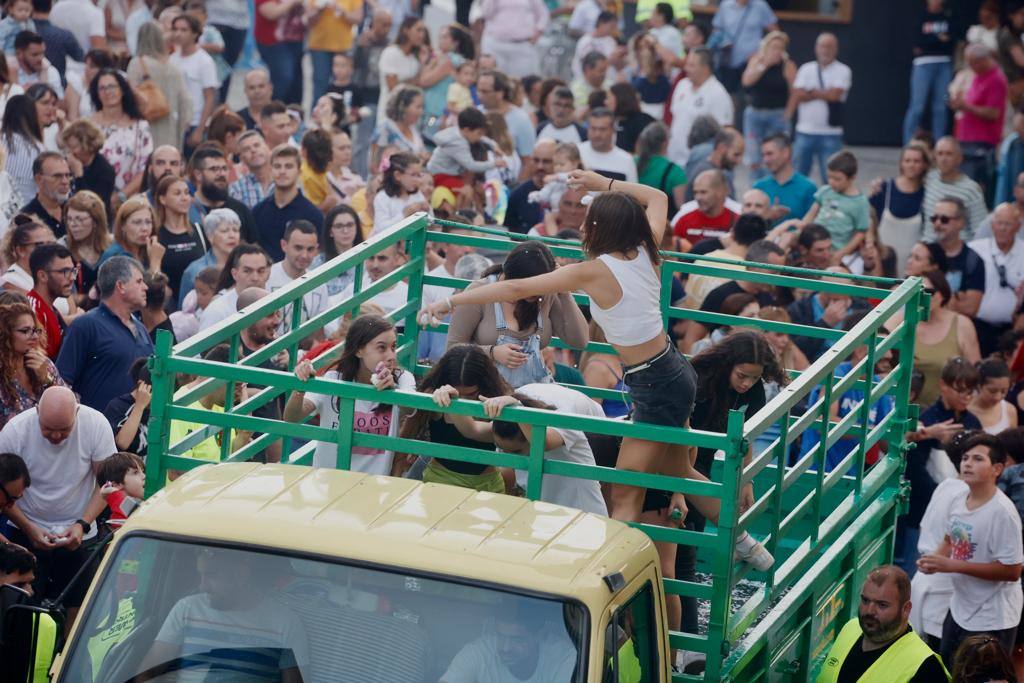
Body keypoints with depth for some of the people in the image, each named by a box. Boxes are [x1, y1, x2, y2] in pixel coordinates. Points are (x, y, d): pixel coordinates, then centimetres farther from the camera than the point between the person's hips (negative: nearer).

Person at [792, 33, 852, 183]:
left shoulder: (843, 71, 0)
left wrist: (812, 92, -1)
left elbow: (834, 94, -13)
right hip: (805, 131, 3)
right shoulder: (806, 69, 8)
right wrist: (823, 94, -6)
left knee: (830, 176, -3)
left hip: (830, 134, -3)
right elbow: (797, 95, -3)